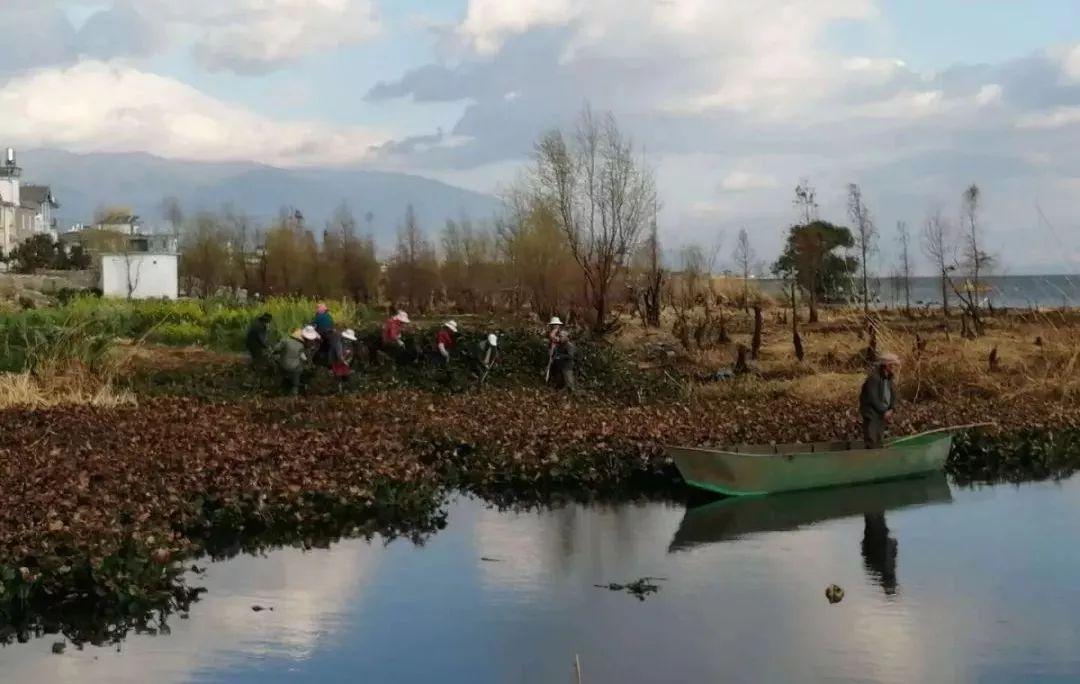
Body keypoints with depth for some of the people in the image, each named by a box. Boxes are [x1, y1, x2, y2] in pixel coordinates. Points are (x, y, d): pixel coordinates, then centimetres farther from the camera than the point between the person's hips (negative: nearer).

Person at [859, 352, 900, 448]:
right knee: (872, 444, -9)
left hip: (882, 414, 9)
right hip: (871, 415, -9)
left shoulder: (888, 378, 6)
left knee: (879, 442, 14)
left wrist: (890, 410, -3)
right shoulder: (874, 378, -21)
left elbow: (892, 395, 13)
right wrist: (884, 412, -17)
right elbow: (872, 399, -23)